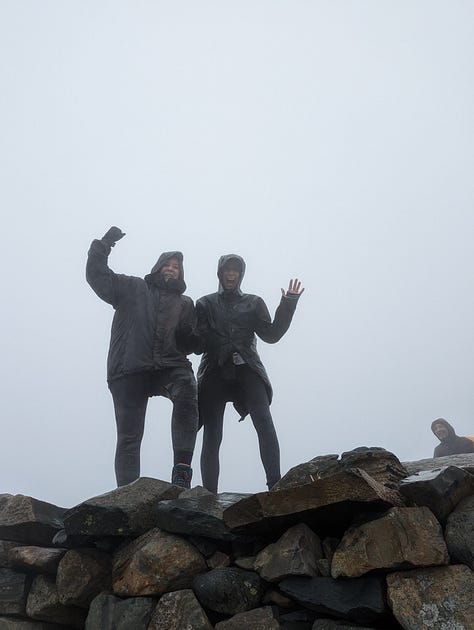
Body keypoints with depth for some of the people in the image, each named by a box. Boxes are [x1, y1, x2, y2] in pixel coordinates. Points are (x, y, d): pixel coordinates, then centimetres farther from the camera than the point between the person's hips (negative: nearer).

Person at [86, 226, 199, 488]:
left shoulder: (185, 304, 22)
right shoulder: (132, 288, 18)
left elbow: (190, 343, 20)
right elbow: (97, 275, 10)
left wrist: (188, 336, -2)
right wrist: (103, 245, 0)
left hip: (170, 366, 1)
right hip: (129, 369, 0)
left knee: (187, 391, -33)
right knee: (129, 436, -2)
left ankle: (182, 467, -33)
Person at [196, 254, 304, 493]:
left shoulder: (253, 303, 20)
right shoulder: (205, 304, 18)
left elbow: (271, 334, 9)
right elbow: (196, 340, 8)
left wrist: (287, 305, 0)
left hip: (246, 371, 0)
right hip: (215, 372, 0)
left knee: (264, 423, -21)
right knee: (212, 435, -6)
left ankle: (275, 484, -25)